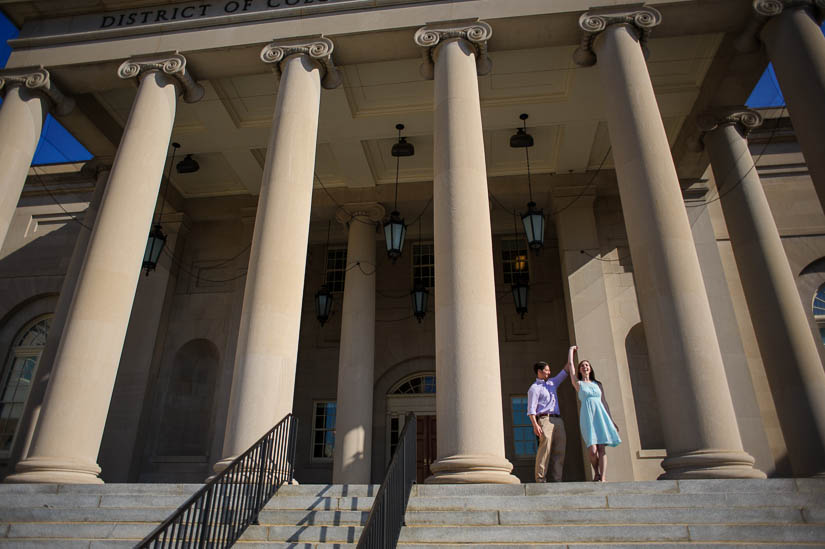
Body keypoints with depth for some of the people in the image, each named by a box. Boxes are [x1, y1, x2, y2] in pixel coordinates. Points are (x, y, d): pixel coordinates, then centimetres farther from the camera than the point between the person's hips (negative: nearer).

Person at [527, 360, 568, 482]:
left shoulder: (552, 383, 25)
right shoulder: (534, 388, 3)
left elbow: (565, 372, 33)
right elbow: (531, 409, -6)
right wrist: (535, 425, -19)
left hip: (558, 420, 7)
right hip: (544, 419, -7)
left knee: (559, 451, -1)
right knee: (544, 449, -17)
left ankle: (556, 480, -1)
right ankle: (540, 479, -19)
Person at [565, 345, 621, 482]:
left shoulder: (598, 384, 19)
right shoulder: (578, 384, 11)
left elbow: (604, 402, 19)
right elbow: (570, 365, 8)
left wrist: (611, 420, 13)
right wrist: (571, 350, 23)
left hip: (600, 415, 3)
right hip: (587, 416, -3)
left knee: (601, 448, -7)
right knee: (592, 449, -13)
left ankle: (603, 478, -8)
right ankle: (596, 472, 11)